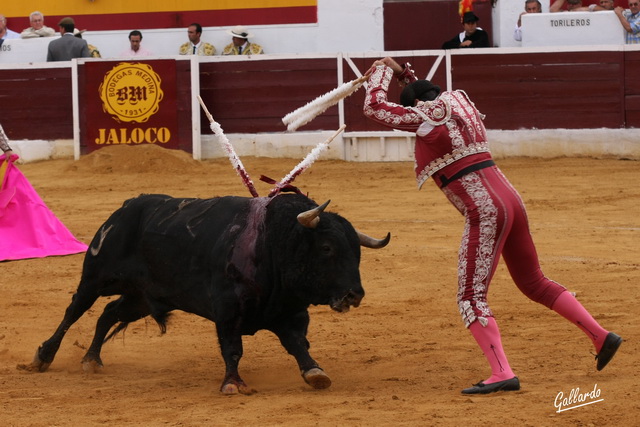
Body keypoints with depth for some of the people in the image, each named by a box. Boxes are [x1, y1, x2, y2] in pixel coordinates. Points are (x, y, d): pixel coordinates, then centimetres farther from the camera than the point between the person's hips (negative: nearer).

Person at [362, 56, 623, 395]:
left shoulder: (426, 117, -5)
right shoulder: (458, 105, 19)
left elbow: (374, 107, -2)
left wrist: (381, 71, 13)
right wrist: (402, 73, 35)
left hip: (484, 212, -9)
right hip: (510, 201, 9)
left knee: (471, 297, -7)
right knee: (535, 283, 20)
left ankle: (502, 373, -21)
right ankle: (601, 336, 17)